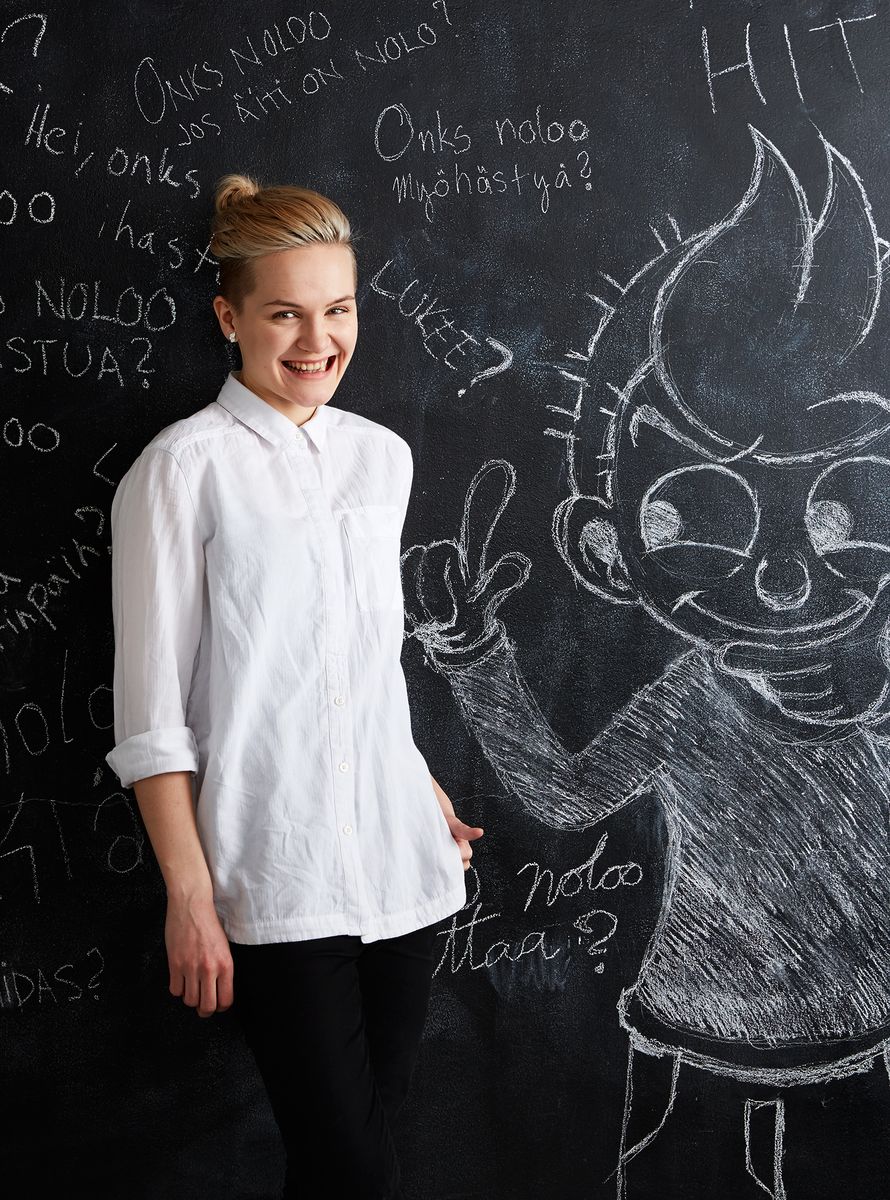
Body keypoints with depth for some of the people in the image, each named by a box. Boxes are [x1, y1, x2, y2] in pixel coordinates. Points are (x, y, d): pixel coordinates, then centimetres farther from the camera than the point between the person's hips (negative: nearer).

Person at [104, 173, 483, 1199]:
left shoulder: (382, 458, 11)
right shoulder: (183, 469, -7)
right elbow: (151, 715, -8)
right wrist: (189, 897, -10)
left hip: (398, 862, 5)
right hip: (273, 882, -5)